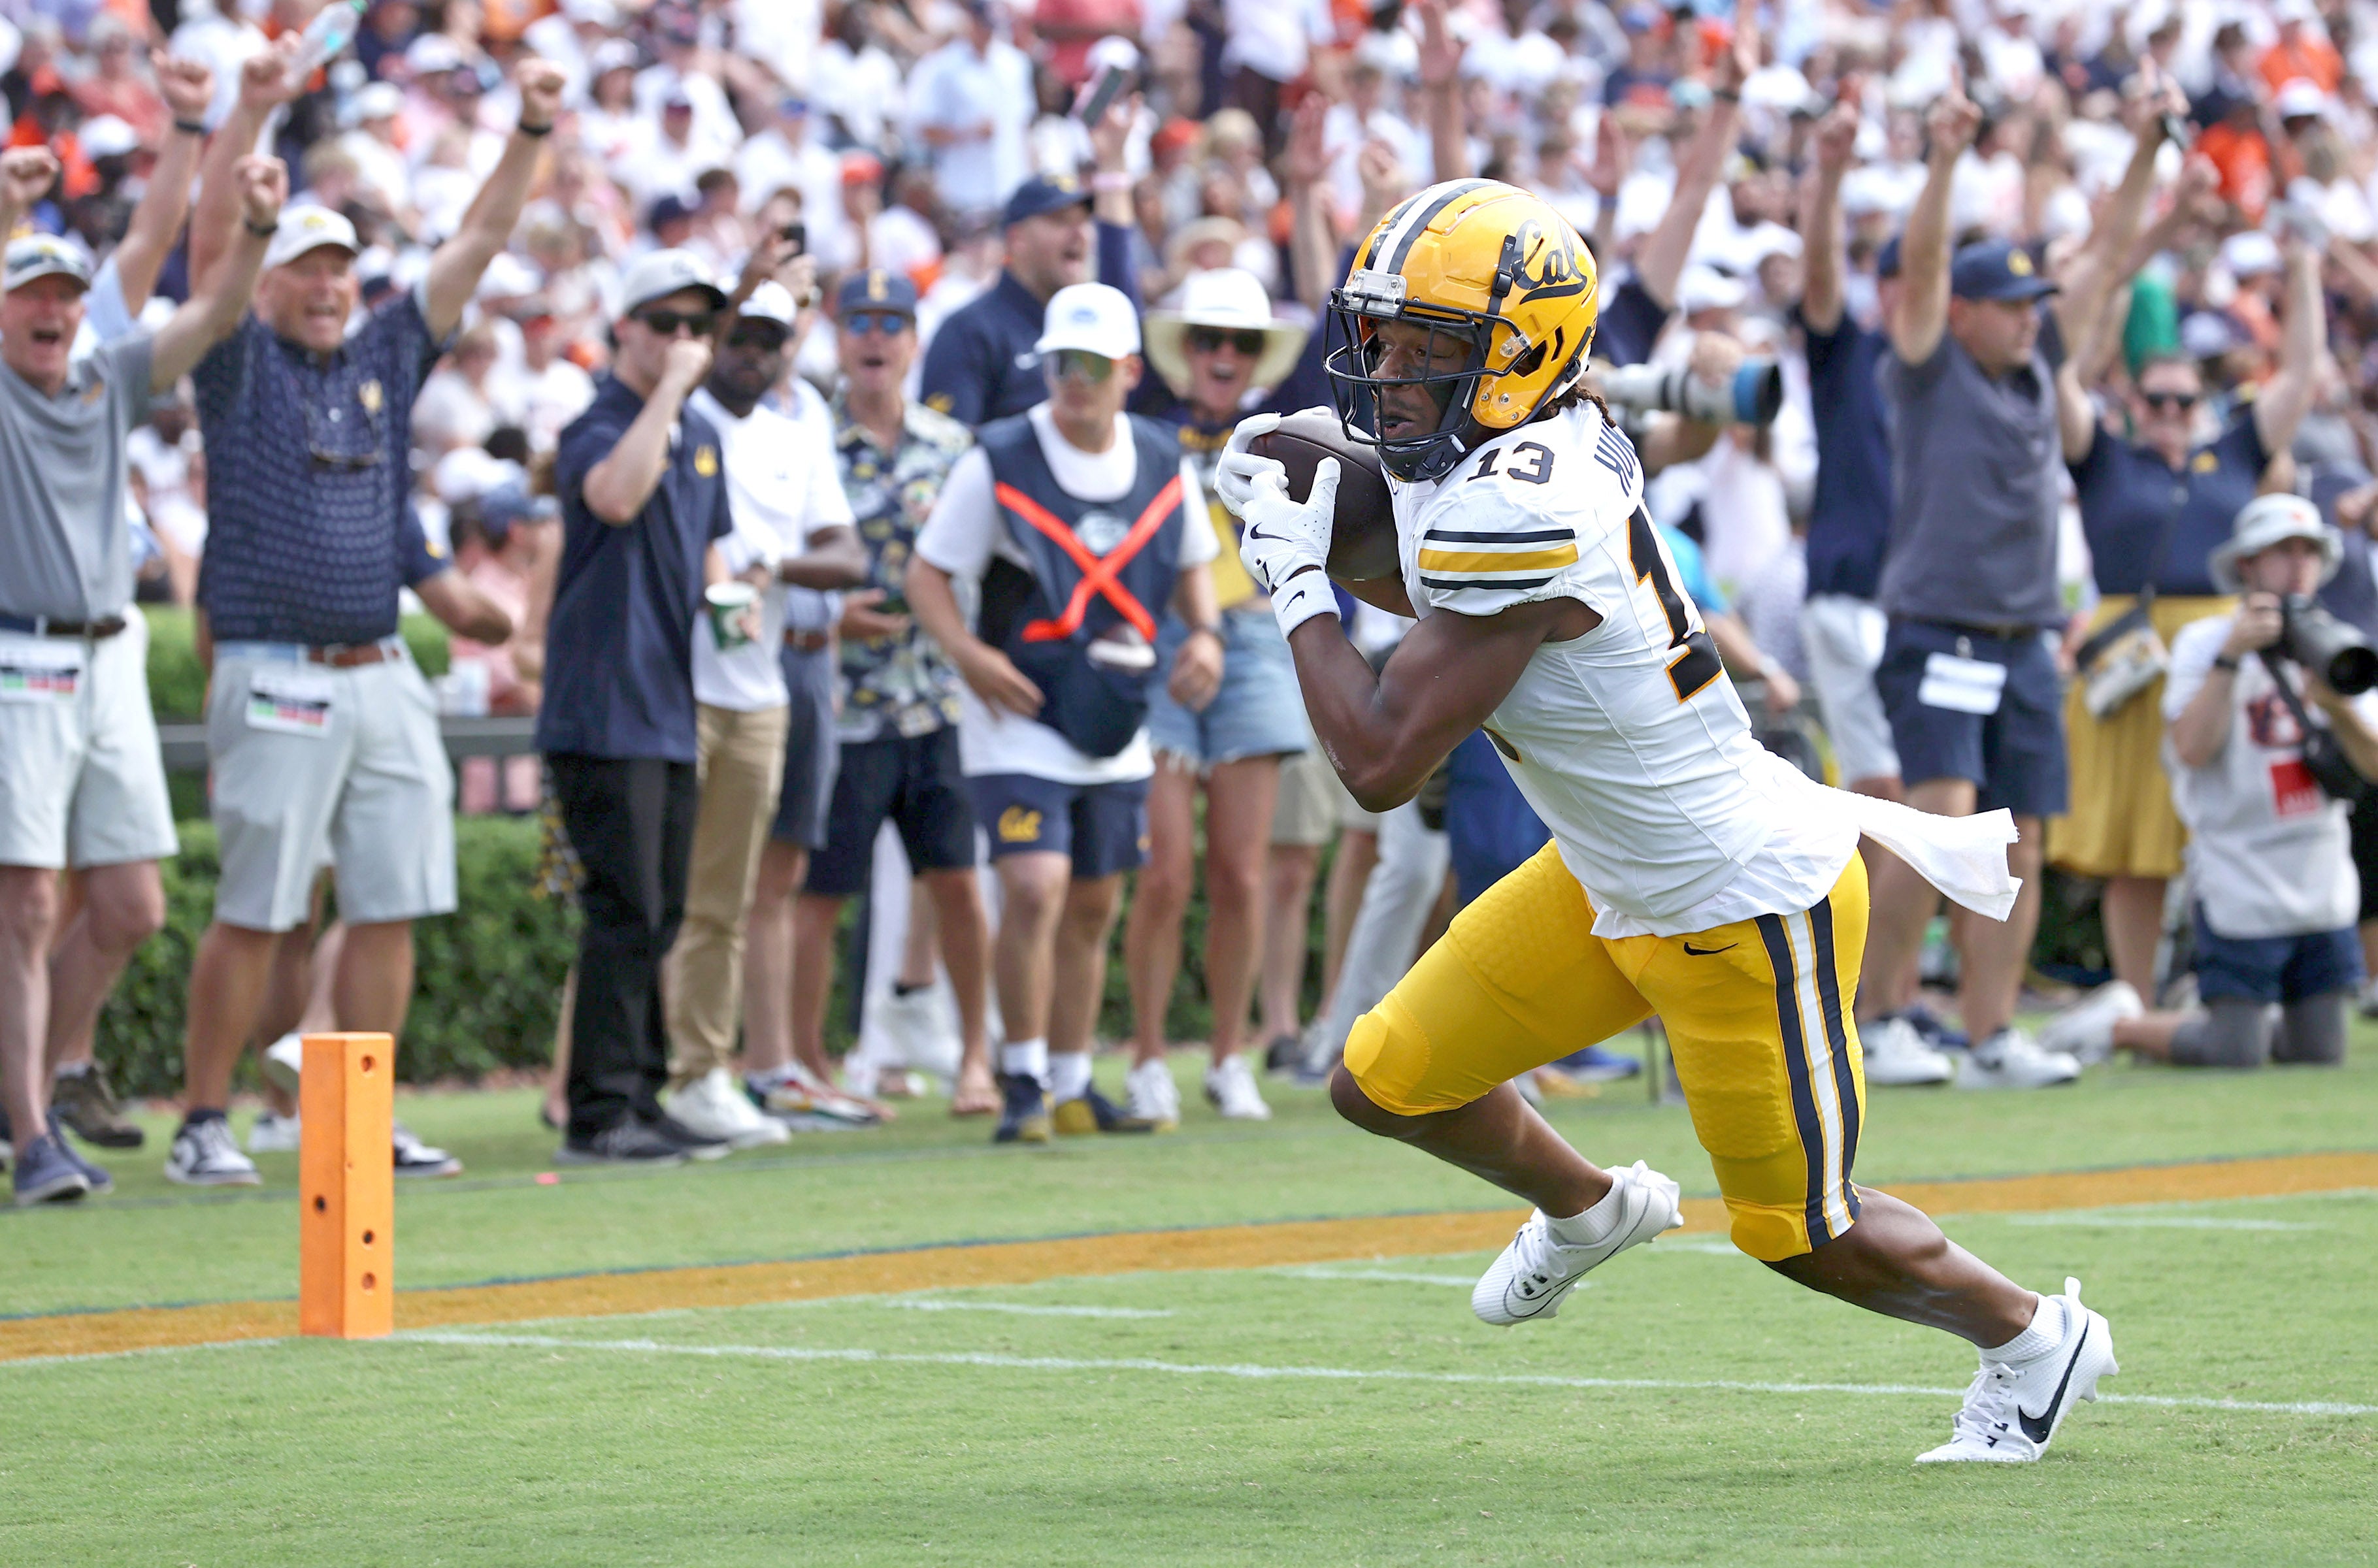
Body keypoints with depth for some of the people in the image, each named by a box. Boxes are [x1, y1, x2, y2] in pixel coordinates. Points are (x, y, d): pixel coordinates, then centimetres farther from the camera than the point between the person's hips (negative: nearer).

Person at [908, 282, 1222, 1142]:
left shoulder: (1163, 464, 4)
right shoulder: (998, 461, -9)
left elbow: (1190, 564, 19)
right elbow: (928, 572, -5)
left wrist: (1204, 634, -1)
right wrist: (970, 654, -21)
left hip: (1118, 729, 5)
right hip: (1019, 718, -5)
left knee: (1093, 908, 12)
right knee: (1035, 889, -18)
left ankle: (1071, 1085, 24)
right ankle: (1024, 1081, -5)